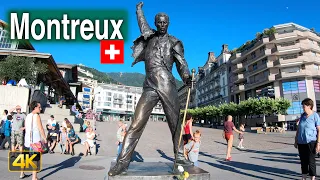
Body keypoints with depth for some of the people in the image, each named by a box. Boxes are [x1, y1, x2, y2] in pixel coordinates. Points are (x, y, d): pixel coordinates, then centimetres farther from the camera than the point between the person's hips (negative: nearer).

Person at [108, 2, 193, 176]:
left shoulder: (174, 42, 13)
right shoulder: (150, 36, 21)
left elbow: (181, 62, 3)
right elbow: (142, 23, 41)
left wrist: (186, 76, -17)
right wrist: (139, 9, 57)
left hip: (167, 86, -1)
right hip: (150, 87, 1)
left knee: (175, 123, 3)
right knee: (137, 124, -8)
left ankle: (180, 156, 15)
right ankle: (123, 161, -7)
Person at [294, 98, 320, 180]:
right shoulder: (302, 115, 9)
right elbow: (298, 129, 15)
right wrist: (296, 141, 15)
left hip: (311, 142, -5)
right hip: (301, 142, 5)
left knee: (311, 161, 2)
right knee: (303, 161, 12)